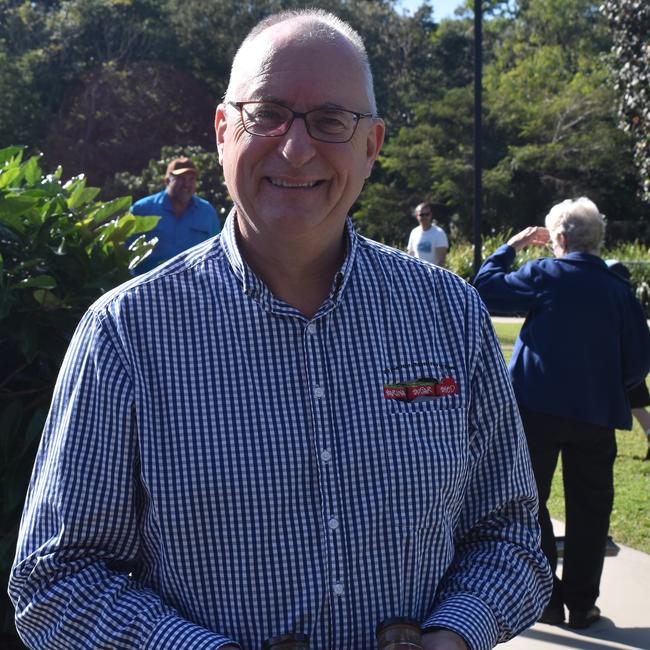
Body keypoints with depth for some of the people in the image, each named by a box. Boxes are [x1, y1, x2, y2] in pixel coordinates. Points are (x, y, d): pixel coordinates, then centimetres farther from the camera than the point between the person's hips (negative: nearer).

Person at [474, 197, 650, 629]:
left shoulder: (545, 275, -6)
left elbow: (486, 286, 1)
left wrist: (513, 246, 11)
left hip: (538, 407, -2)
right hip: (597, 414, 3)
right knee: (589, 511, 12)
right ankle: (582, 604, 17)